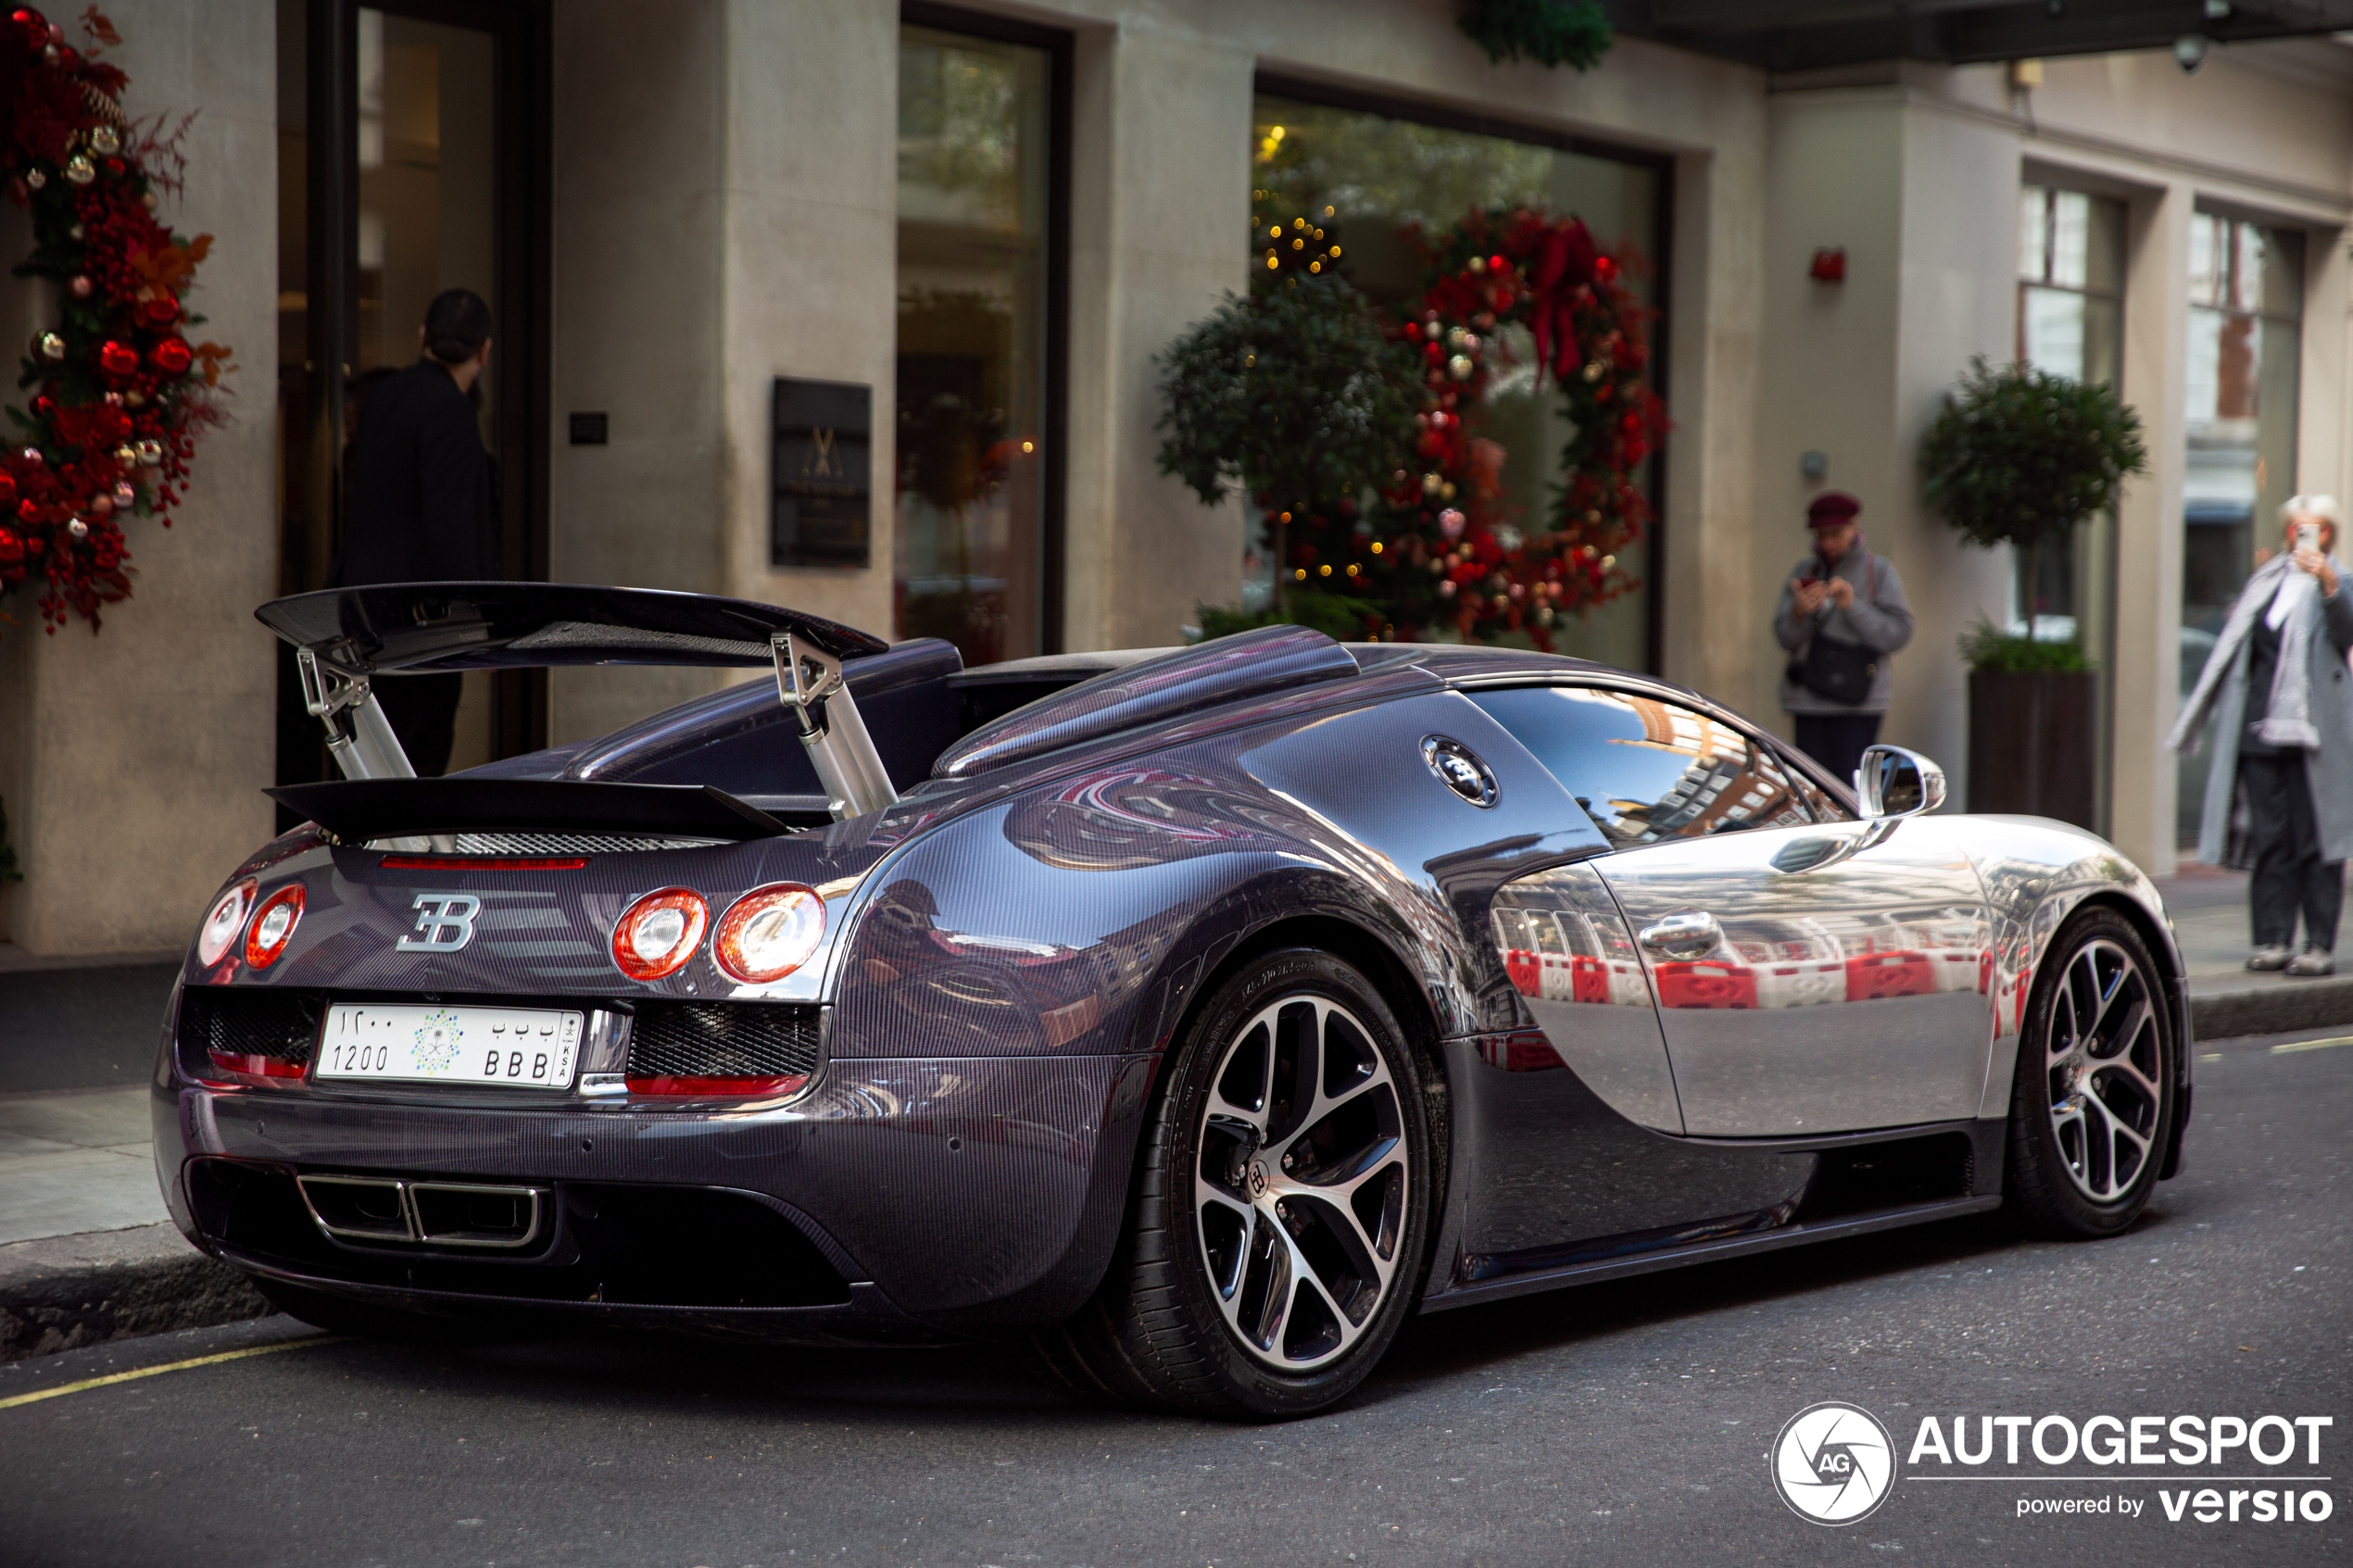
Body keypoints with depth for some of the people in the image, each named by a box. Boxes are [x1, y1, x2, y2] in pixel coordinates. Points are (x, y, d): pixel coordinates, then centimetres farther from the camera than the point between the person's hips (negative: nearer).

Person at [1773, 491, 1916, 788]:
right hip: (1809, 702, 3)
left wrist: (1853, 606, -15)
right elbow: (1785, 638, 8)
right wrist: (1798, 613, -13)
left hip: (1857, 700, -3)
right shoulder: (1806, 571, 14)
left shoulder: (1878, 571, 5)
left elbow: (1898, 633, -4)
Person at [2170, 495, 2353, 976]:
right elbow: (2239, 645, 26)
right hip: (2260, 728, 5)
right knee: (2270, 838, 5)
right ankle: (2273, 940, 9)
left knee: (2314, 840, -5)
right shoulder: (2267, 580, 18)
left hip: (2313, 731, -5)